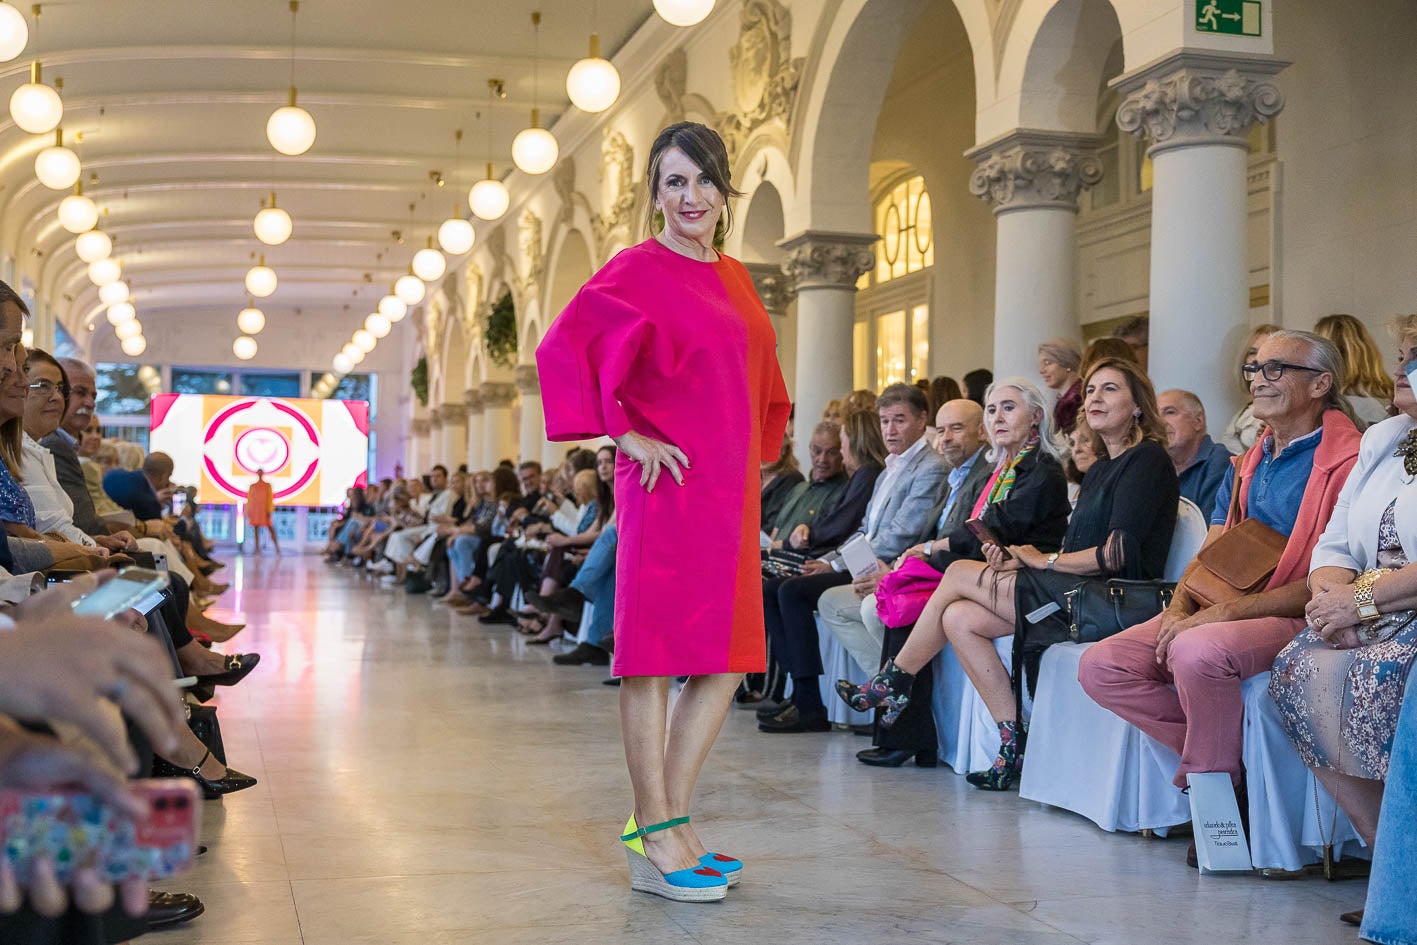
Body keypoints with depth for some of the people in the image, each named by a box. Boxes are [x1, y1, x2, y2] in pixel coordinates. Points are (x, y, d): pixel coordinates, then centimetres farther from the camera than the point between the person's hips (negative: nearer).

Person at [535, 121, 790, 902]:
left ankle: (669, 822, 20)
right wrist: (625, 436, -14)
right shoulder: (638, 270, -5)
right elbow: (563, 349, -15)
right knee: (655, 658, -2)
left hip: (729, 493, 8)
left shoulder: (733, 278, 17)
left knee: (725, 663, 9)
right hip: (668, 487, -8)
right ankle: (655, 848, 4)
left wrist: (755, 453, 17)